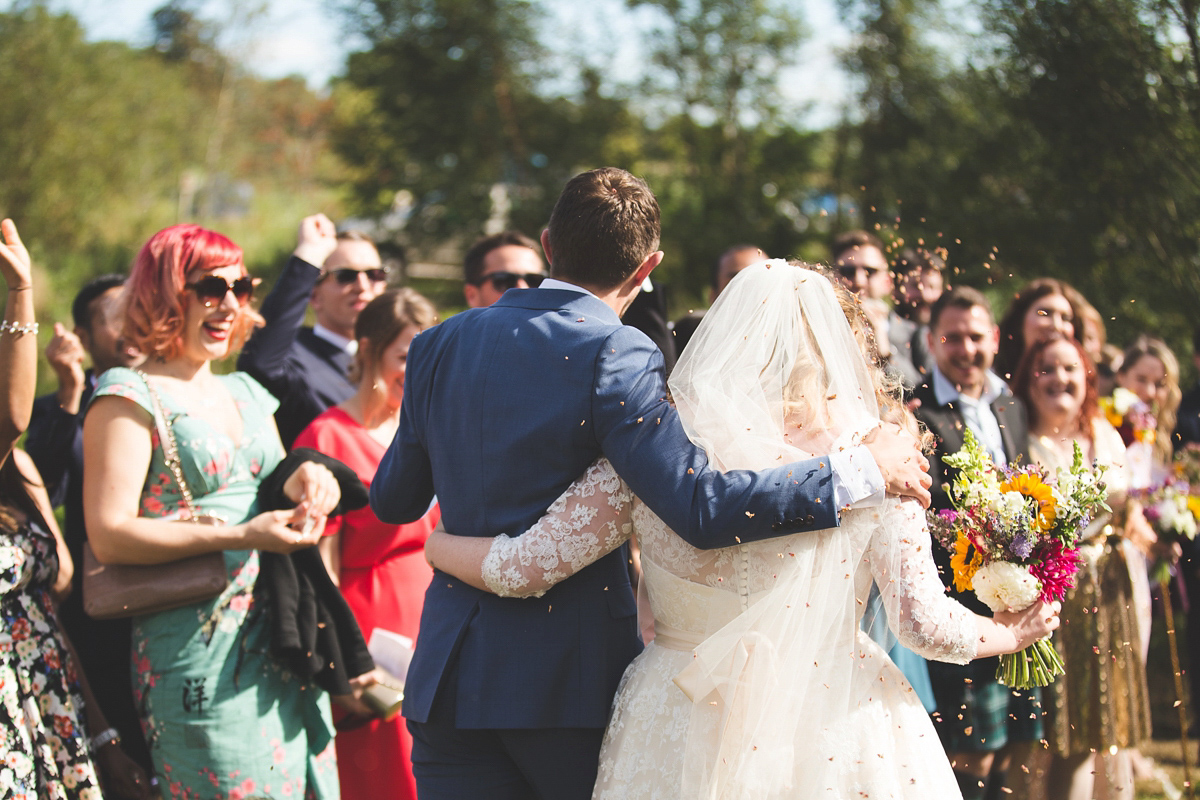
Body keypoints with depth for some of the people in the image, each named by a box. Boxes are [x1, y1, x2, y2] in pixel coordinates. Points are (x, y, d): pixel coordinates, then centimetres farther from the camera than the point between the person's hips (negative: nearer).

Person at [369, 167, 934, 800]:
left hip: (448, 676, 4)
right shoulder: (615, 357, -13)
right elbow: (701, 507, -23)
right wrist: (864, 469, -16)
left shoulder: (438, 345, 5)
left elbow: (391, 500, 16)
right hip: (571, 676, -4)